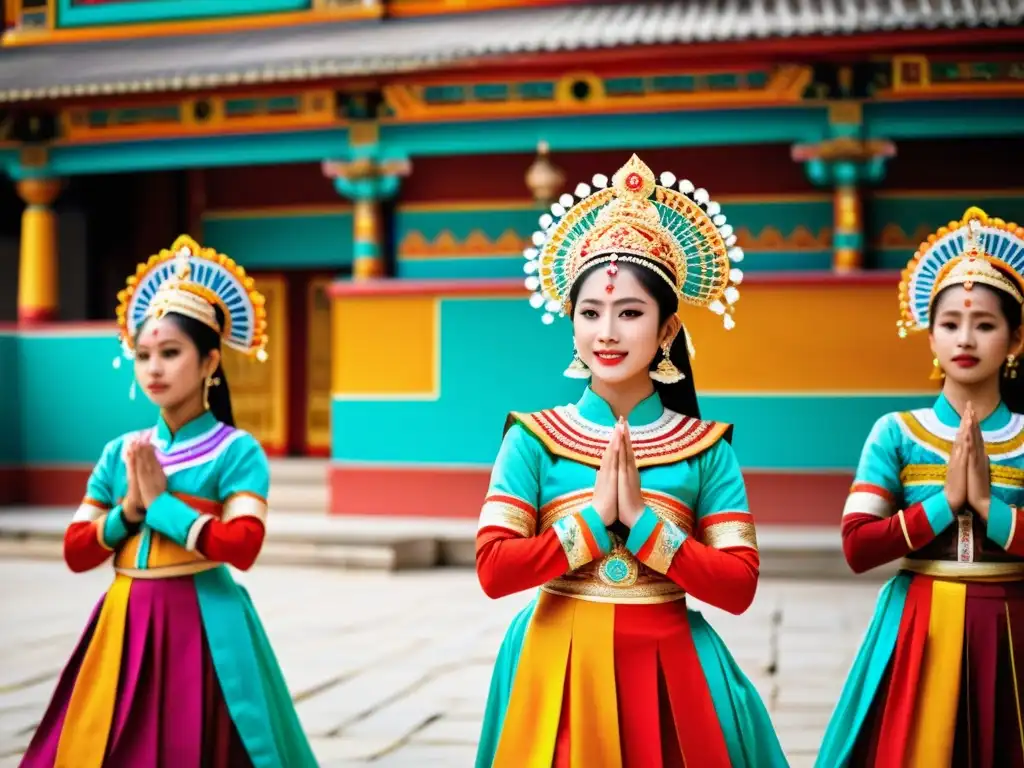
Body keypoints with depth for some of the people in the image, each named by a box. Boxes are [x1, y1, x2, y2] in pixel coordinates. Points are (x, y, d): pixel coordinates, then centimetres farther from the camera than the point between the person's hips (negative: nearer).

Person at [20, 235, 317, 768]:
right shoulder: (120, 451, 8)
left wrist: (159, 504, -12)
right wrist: (129, 510, -9)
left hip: (201, 622, -5)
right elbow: (75, 551, 8)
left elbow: (242, 546, -20)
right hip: (124, 625, 5)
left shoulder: (236, 450, -7)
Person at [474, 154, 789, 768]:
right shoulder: (534, 437, -2)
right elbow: (493, 569, -10)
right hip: (561, 666, 0)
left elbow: (739, 586, -6)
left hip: (666, 666, 1)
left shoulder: (707, 446, 0)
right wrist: (596, 516, -14)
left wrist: (641, 520, -14)